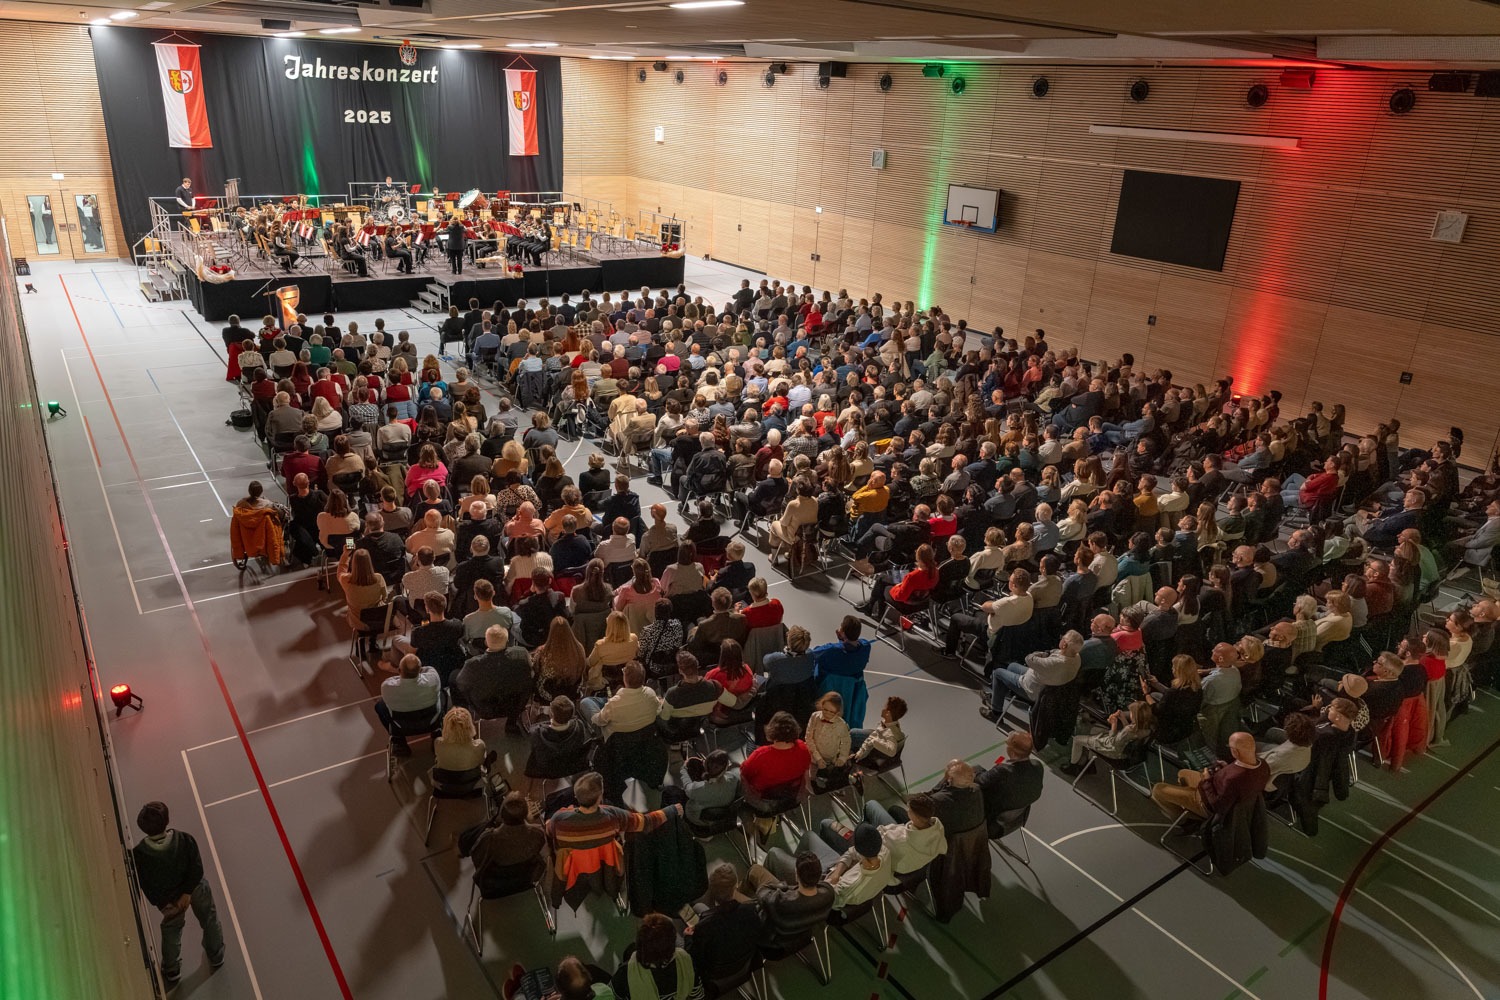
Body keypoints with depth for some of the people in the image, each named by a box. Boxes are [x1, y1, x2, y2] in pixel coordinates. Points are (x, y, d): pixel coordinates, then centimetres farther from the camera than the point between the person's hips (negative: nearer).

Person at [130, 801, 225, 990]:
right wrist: (188, 893, -11)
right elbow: (197, 869, -24)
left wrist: (162, 904, -5)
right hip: (196, 888, 0)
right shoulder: (185, 840, -32)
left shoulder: (139, 854, -31)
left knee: (171, 931, 30)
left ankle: (172, 971, 48)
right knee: (209, 921, 27)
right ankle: (216, 957, 48)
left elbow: (146, 886, -18)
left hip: (168, 897, 0)